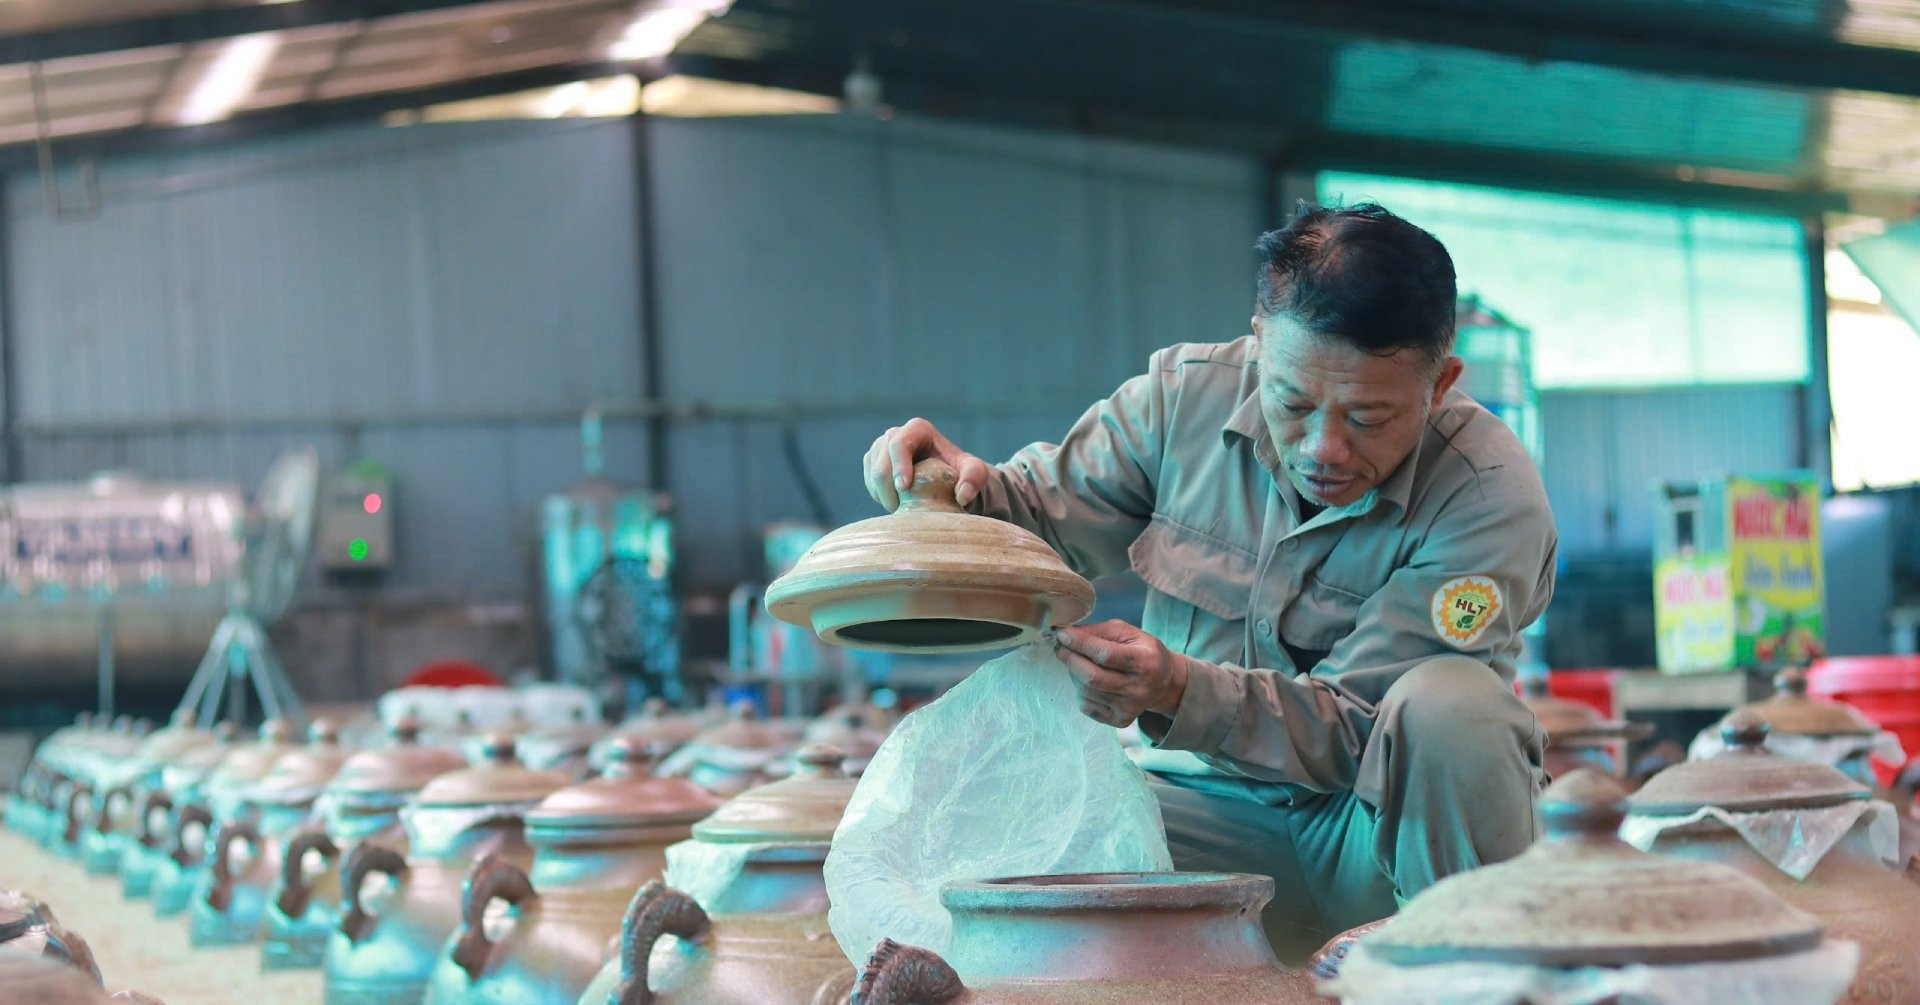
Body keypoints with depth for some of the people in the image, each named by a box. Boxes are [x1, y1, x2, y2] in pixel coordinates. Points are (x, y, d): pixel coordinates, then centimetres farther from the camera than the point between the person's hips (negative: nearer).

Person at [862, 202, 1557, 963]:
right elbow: (1051, 516, 7)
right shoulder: (1189, 395, -6)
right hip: (1221, 808, 2)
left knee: (1448, 702, -35)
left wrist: (1176, 691, -36)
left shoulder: (1490, 497, -19)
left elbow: (1357, 729, -21)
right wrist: (972, 492, -17)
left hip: (1377, 823, -2)